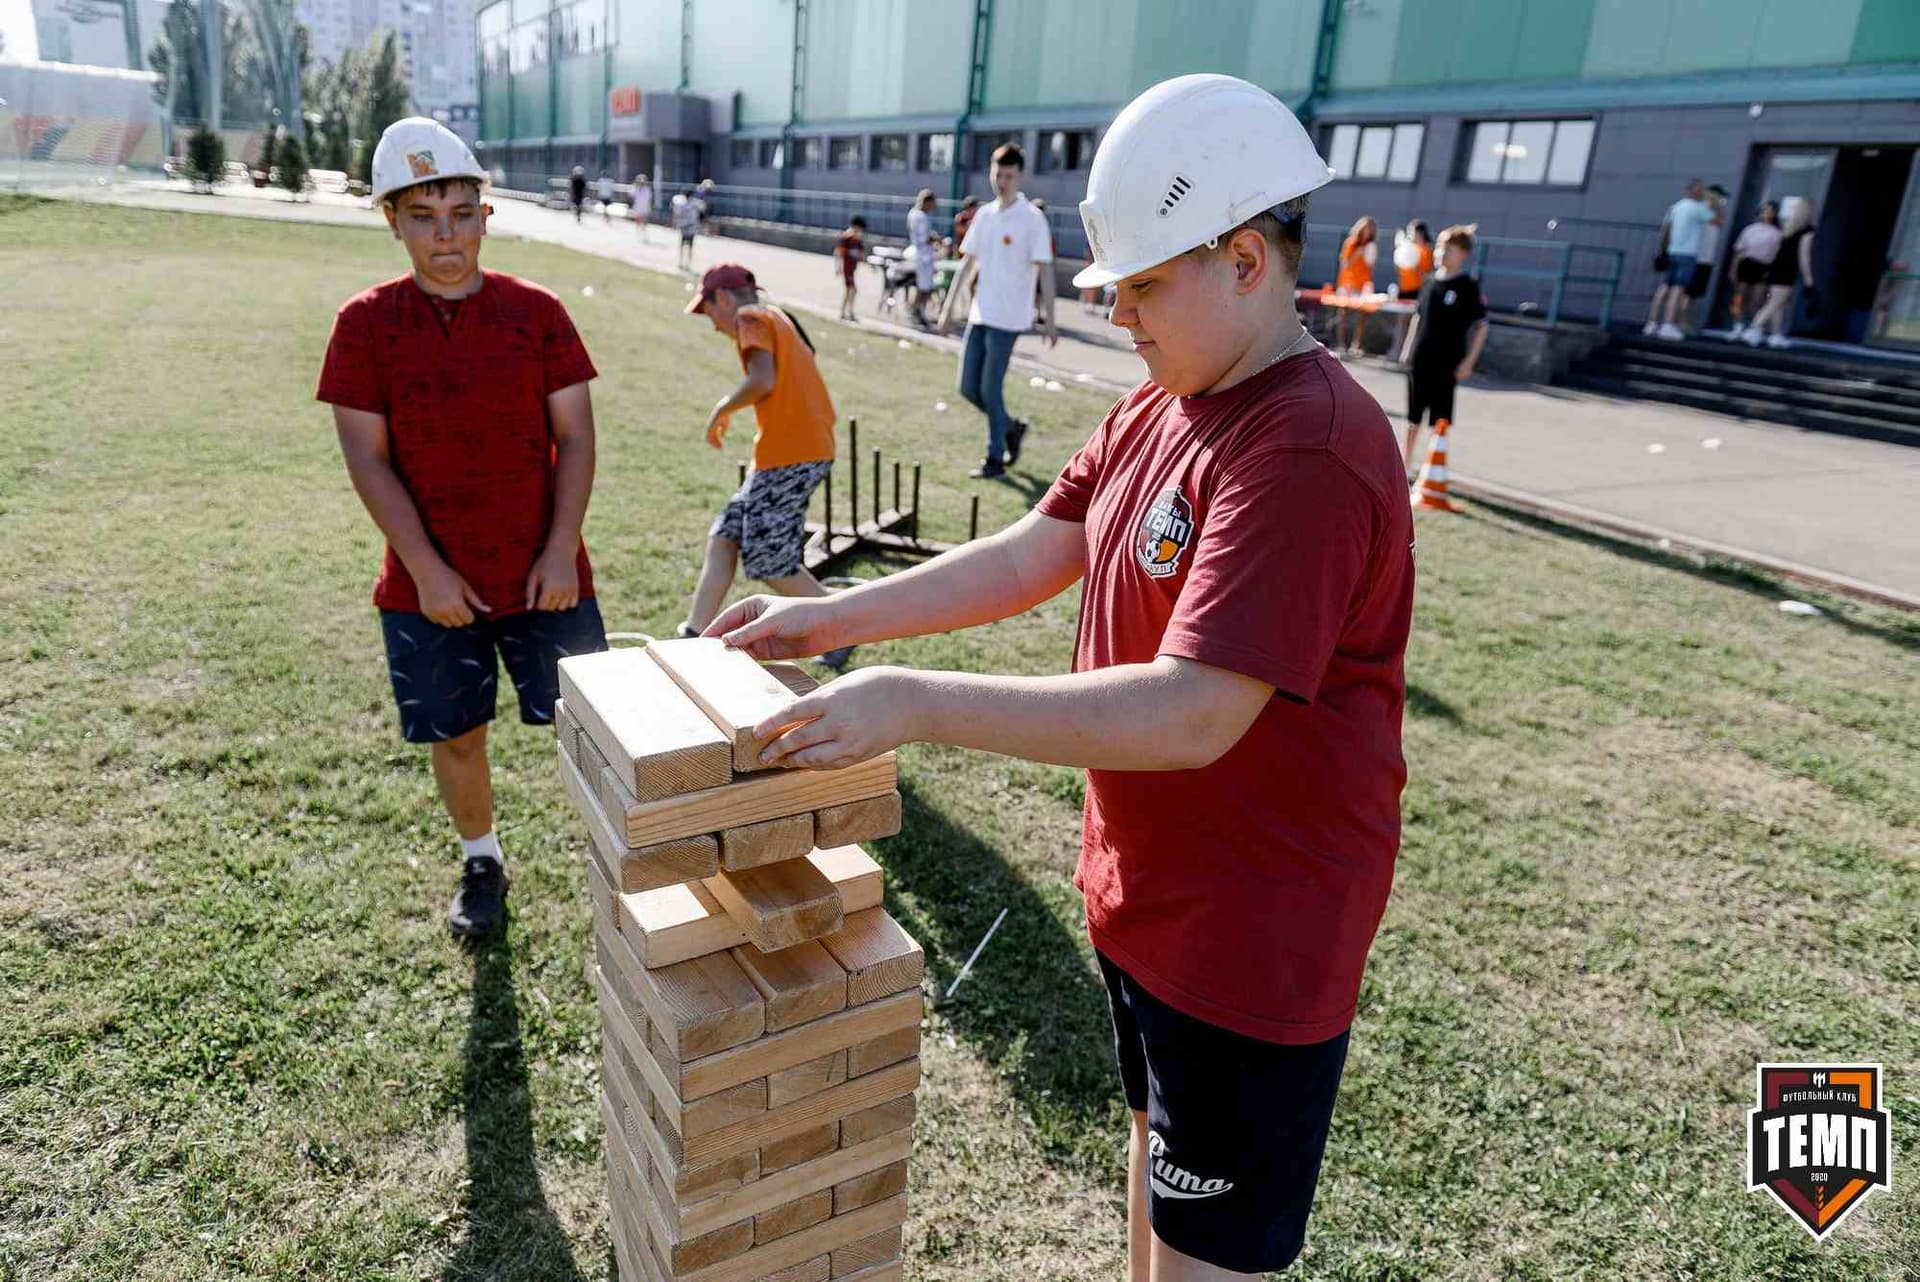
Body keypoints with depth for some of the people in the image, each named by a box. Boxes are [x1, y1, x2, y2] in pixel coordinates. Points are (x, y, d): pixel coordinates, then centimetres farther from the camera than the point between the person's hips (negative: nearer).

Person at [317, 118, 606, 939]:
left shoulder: (536, 311, -1)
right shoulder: (365, 324, -2)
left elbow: (575, 437, -2)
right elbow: (367, 458, -5)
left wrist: (560, 553, -10)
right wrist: (427, 572, -12)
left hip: (542, 575, 0)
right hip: (429, 585, 1)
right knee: (455, 735, 13)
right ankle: (481, 864, 37)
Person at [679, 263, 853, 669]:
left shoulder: (752, 318, -4)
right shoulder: (779, 319, 23)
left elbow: (763, 380, -21)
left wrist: (722, 408, -6)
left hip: (789, 455, -10)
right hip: (812, 447, 10)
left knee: (770, 563, -4)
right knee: (724, 537, 12)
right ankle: (694, 639, 15)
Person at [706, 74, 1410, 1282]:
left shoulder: (1310, 452, -27)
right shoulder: (1156, 409, 4)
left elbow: (1191, 714, -33)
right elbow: (1027, 557, 4)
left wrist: (917, 703, -32)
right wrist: (834, 617, -3)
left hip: (1250, 937, -8)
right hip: (1143, 890, 8)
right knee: (1155, 1148, 28)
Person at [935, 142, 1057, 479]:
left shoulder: (1031, 220, -8)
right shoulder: (983, 214, 10)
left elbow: (1045, 270, -10)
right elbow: (968, 263, 15)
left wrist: (1049, 320, -15)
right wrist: (948, 308, 12)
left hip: (1008, 318, -7)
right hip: (979, 315, 7)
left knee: (991, 389, -5)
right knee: (968, 387, 8)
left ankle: (996, 459, 9)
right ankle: (1011, 428, 29)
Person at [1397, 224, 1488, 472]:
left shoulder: (1469, 286, -9)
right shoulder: (1430, 281, 6)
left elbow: (1482, 326, -8)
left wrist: (1469, 361, -12)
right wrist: (1407, 348, 13)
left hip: (1447, 364, -5)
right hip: (1419, 360, 5)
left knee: (1440, 419, 2)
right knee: (1413, 417, 13)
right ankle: (1405, 463, 25)